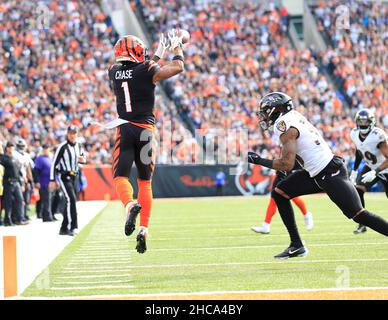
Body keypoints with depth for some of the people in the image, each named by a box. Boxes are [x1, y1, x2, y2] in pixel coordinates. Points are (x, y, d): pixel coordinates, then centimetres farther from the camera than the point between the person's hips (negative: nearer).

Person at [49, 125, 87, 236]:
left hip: (74, 177, 7)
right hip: (64, 176, -7)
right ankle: (71, 226, -21)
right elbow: (54, 163, -11)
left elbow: (81, 158, 23)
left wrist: (83, 159, -3)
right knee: (71, 199, -20)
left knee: (71, 201, 10)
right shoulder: (62, 147, -12)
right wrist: (52, 180, -14)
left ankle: (64, 228, 18)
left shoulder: (77, 145, 8)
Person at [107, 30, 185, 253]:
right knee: (145, 181, 9)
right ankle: (144, 230, 2)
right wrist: (177, 46, 16)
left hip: (124, 129, 1)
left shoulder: (114, 72, 5)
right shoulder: (147, 71, -6)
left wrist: (159, 53, 32)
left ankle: (130, 205, -34)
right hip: (145, 129, -1)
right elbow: (178, 67, -1)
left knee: (120, 176, 0)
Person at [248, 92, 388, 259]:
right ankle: (297, 245, 8)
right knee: (279, 193, 6)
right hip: (316, 174, 10)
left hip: (330, 175, -10)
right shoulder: (294, 115, 10)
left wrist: (260, 161, -11)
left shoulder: (284, 125, -16)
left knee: (358, 215, -10)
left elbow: (287, 164, -20)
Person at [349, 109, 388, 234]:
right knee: (358, 190, -15)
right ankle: (362, 224, -9)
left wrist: (375, 172, -38)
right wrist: (354, 170, 10)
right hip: (370, 167, 5)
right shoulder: (355, 134, -11)